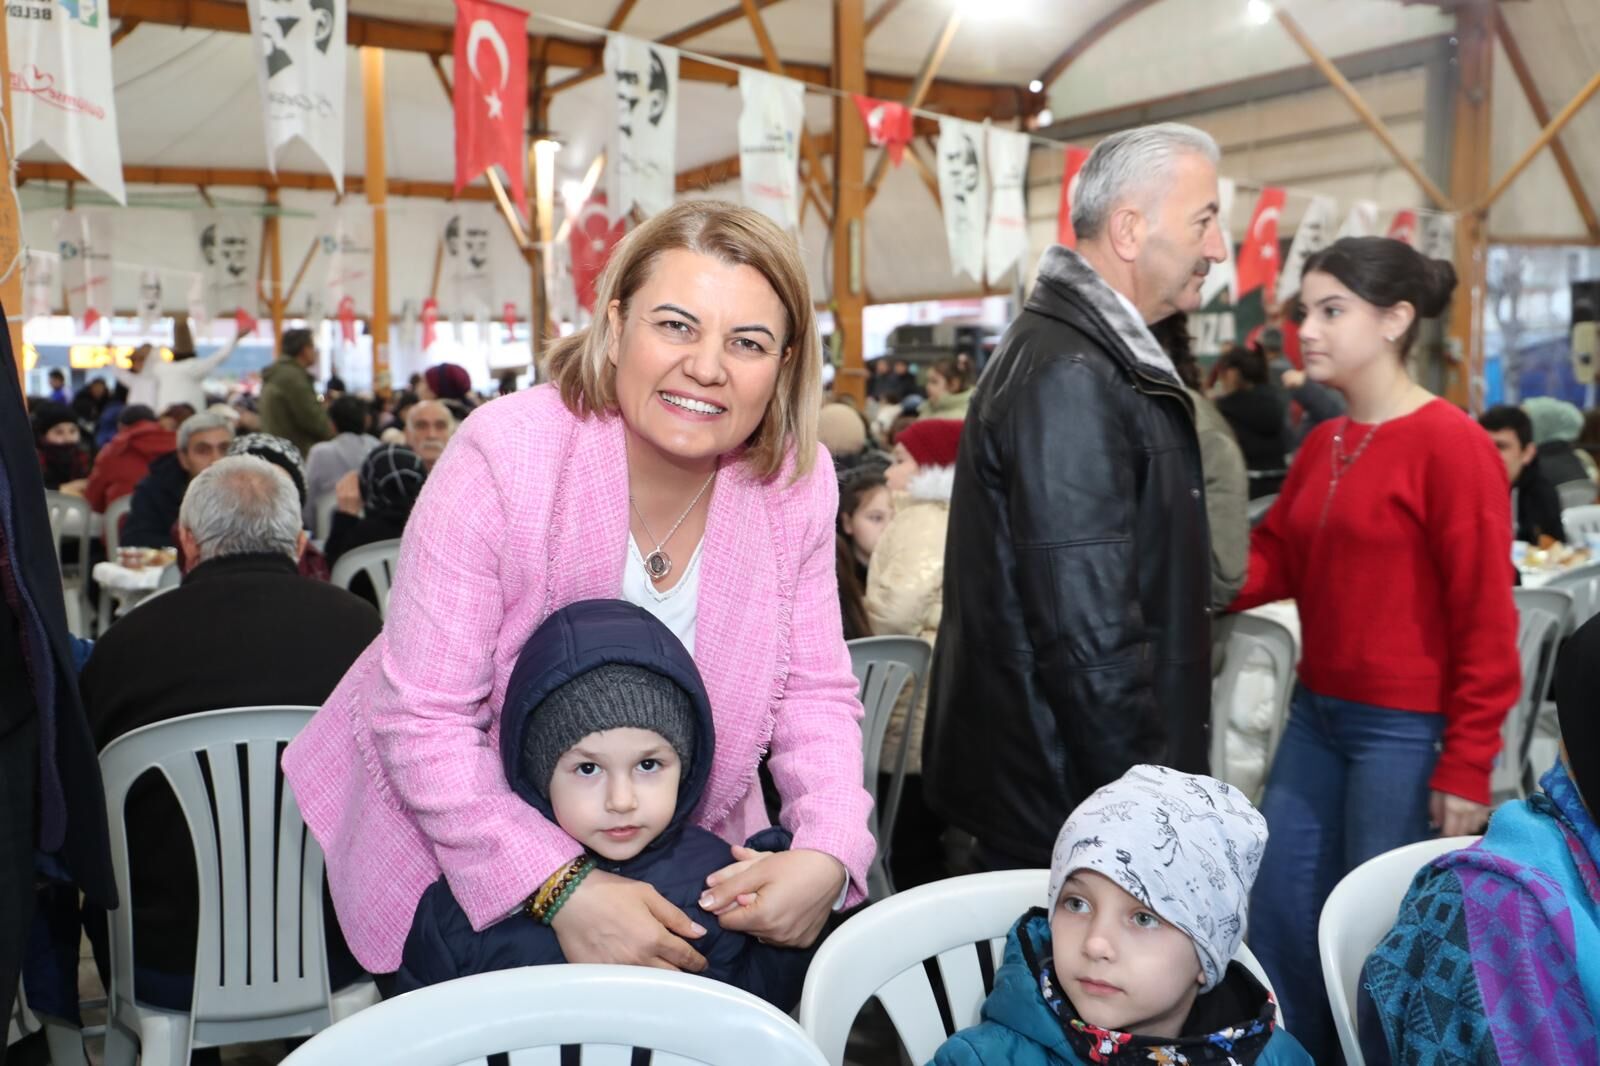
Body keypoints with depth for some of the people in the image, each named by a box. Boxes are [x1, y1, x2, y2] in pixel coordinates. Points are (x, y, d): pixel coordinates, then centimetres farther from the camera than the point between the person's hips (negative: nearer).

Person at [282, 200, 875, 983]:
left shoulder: (797, 484, -14)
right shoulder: (503, 457, -27)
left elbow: (813, 694, -7)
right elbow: (423, 720, -26)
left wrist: (828, 853, -25)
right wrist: (561, 888, -36)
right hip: (456, 852, -3)